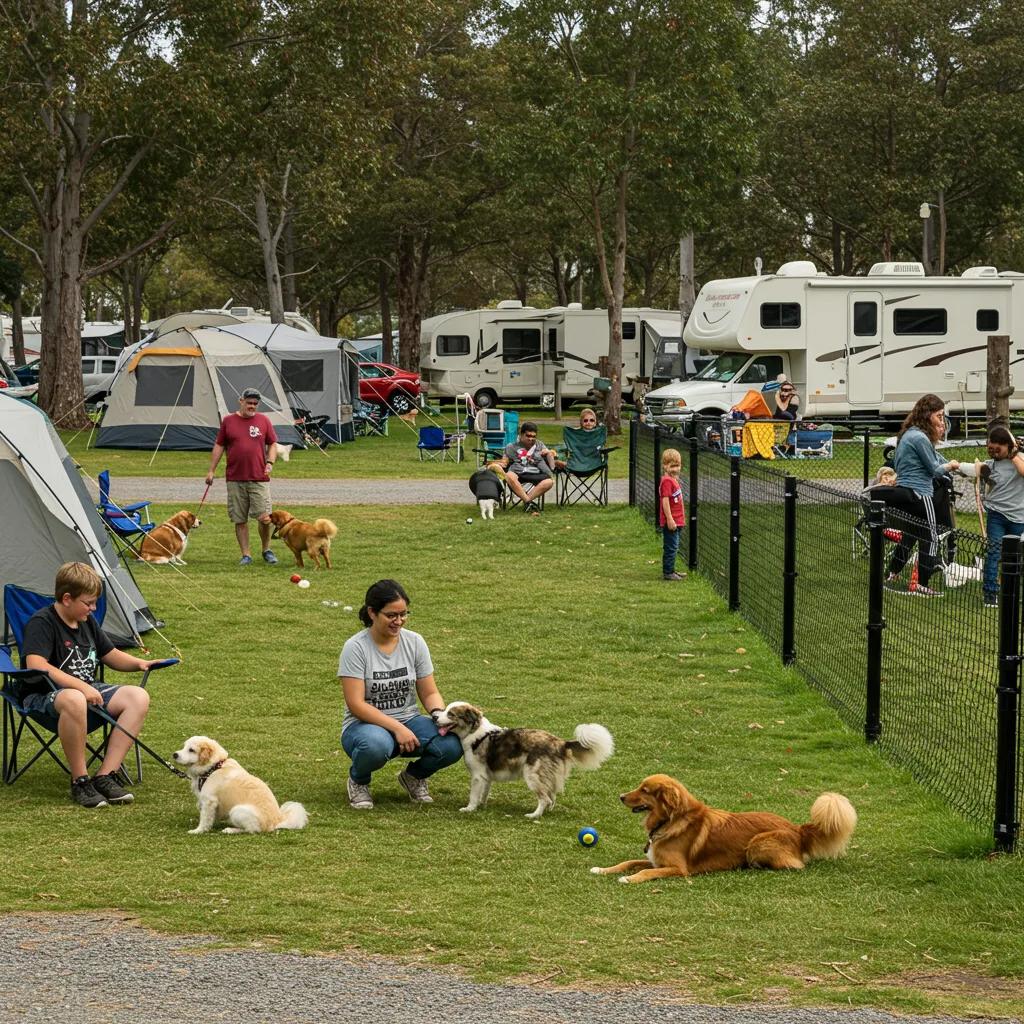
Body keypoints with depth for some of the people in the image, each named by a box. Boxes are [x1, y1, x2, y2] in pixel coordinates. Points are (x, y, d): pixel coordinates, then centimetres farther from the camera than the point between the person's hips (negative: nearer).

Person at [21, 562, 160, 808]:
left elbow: (111, 656, 25)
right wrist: (81, 686, -32)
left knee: (138, 697, -14)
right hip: (45, 698, -8)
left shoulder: (88, 622, 13)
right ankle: (80, 781, -28)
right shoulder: (41, 623, -13)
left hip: (88, 692, 8)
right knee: (73, 700, -43)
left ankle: (105, 776, -18)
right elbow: (36, 665, -28)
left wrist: (139, 663, 4)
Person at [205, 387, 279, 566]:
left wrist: (270, 462, -6)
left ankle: (267, 550, 13)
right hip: (235, 479, 1)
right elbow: (219, 446, 11)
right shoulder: (228, 421, 7)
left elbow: (272, 444, 12)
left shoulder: (263, 421, 7)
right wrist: (211, 470, 8)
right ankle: (246, 555, 10)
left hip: (259, 478, -1)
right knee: (240, 519, 3)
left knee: (265, 517, -8)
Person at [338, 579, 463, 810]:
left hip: (408, 721, 4)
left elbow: (429, 693, 4)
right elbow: (356, 704, -17)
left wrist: (439, 714, -19)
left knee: (452, 744, -27)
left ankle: (414, 776, 8)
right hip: (366, 724, -4)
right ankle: (358, 781, -4)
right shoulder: (355, 647, -13)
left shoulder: (415, 642, 0)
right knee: (377, 745, -42)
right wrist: (396, 728, -26)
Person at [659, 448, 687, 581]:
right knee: (671, 547, -5)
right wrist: (670, 519, -25)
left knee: (673, 547, 16)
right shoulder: (667, 481, -17)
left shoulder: (673, 480, 14)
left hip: (675, 521, 10)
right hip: (670, 522, -10)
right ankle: (668, 572, 1)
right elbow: (665, 501, -22)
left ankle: (670, 571, 24)